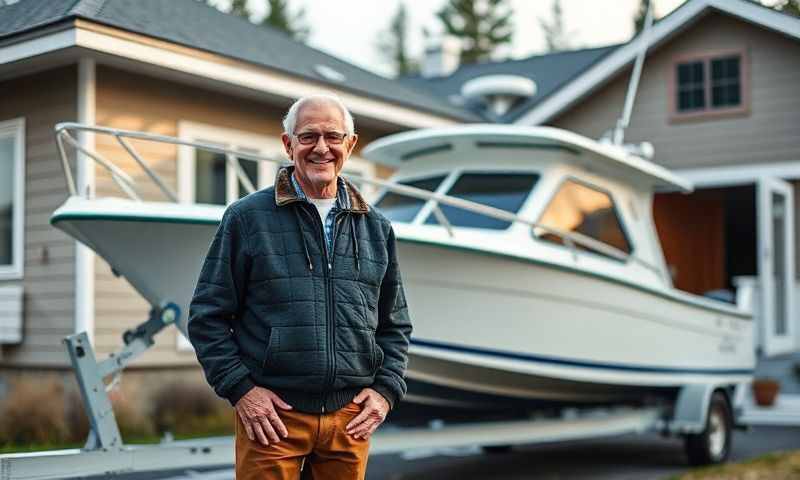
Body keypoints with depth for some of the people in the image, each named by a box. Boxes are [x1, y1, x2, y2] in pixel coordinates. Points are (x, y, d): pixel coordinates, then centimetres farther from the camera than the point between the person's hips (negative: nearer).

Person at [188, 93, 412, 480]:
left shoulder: (376, 229, 10)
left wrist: (386, 390, 3)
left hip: (351, 417, 3)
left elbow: (395, 324, 16)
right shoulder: (247, 218, -1)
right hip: (271, 416, -3)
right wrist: (239, 388, -8)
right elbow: (208, 315, 0)